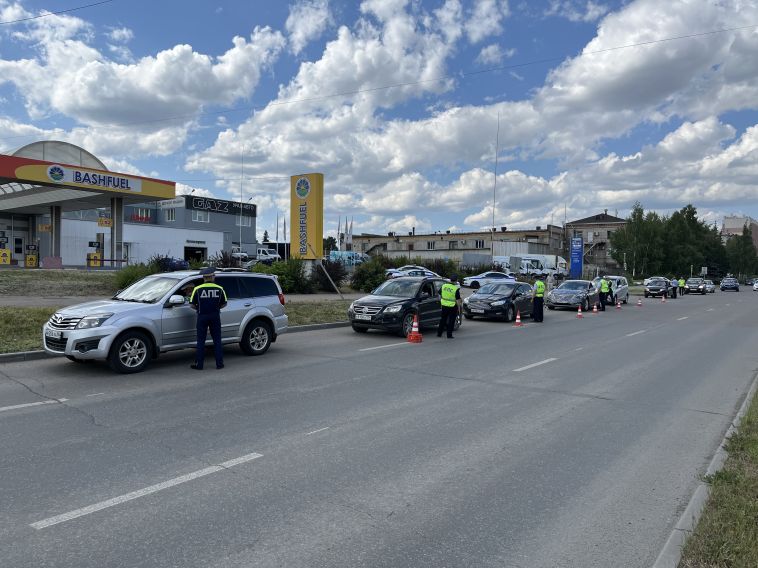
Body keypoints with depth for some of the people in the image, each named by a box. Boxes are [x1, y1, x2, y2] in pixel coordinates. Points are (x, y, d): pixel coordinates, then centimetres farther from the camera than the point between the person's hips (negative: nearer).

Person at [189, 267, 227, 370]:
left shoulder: (197, 289, -5)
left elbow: (192, 304, -3)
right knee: (217, 340, 8)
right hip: (215, 316, 1)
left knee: (201, 341, 6)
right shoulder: (219, 289, -2)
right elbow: (224, 304, 3)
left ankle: (199, 364, 9)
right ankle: (219, 363, 10)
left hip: (202, 316, -1)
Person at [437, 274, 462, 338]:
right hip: (452, 306, -5)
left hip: (444, 305, 5)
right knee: (451, 321, 6)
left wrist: (441, 303, 20)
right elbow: (458, 300, -14)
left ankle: (439, 333, 21)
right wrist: (459, 308, -3)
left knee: (443, 319, 16)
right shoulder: (456, 289, -16)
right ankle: (449, 335, 8)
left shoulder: (444, 286, -1)